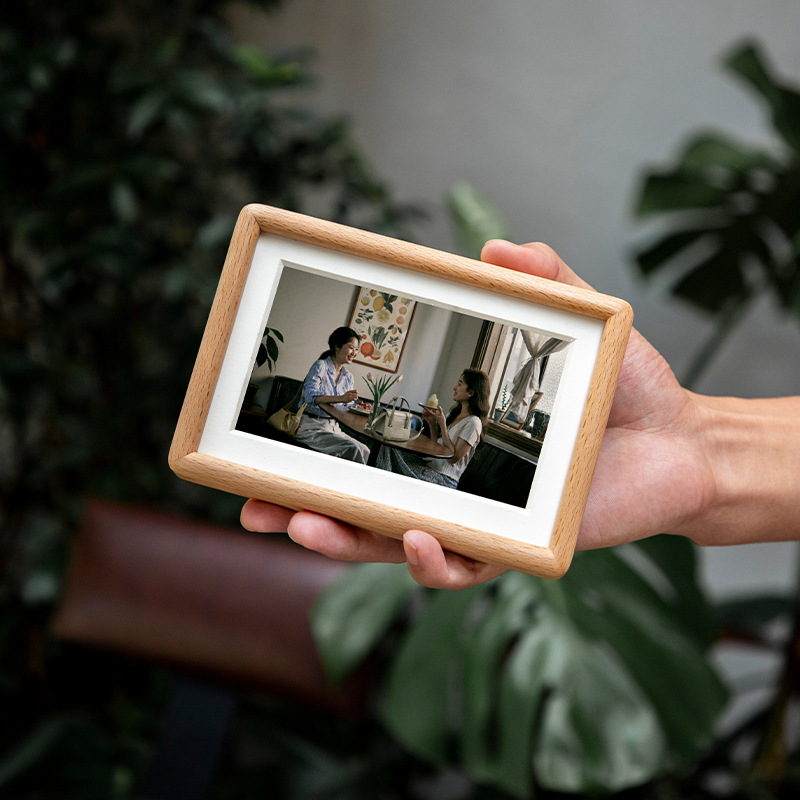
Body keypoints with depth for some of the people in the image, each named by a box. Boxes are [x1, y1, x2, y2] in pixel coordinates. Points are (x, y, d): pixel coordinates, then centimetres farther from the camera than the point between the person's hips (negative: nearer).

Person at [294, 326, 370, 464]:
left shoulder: (349, 378, 16)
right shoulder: (321, 366, -5)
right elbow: (310, 396, -21)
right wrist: (341, 398, -33)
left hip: (333, 427, 7)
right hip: (310, 426, -7)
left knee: (364, 450, -21)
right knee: (352, 448, -29)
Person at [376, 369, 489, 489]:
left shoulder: (473, 422, -13)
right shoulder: (455, 413, 15)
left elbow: (454, 457, -18)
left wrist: (442, 424, -17)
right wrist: (432, 423, 3)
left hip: (446, 478, -9)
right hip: (430, 463, 9)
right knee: (390, 450, -10)